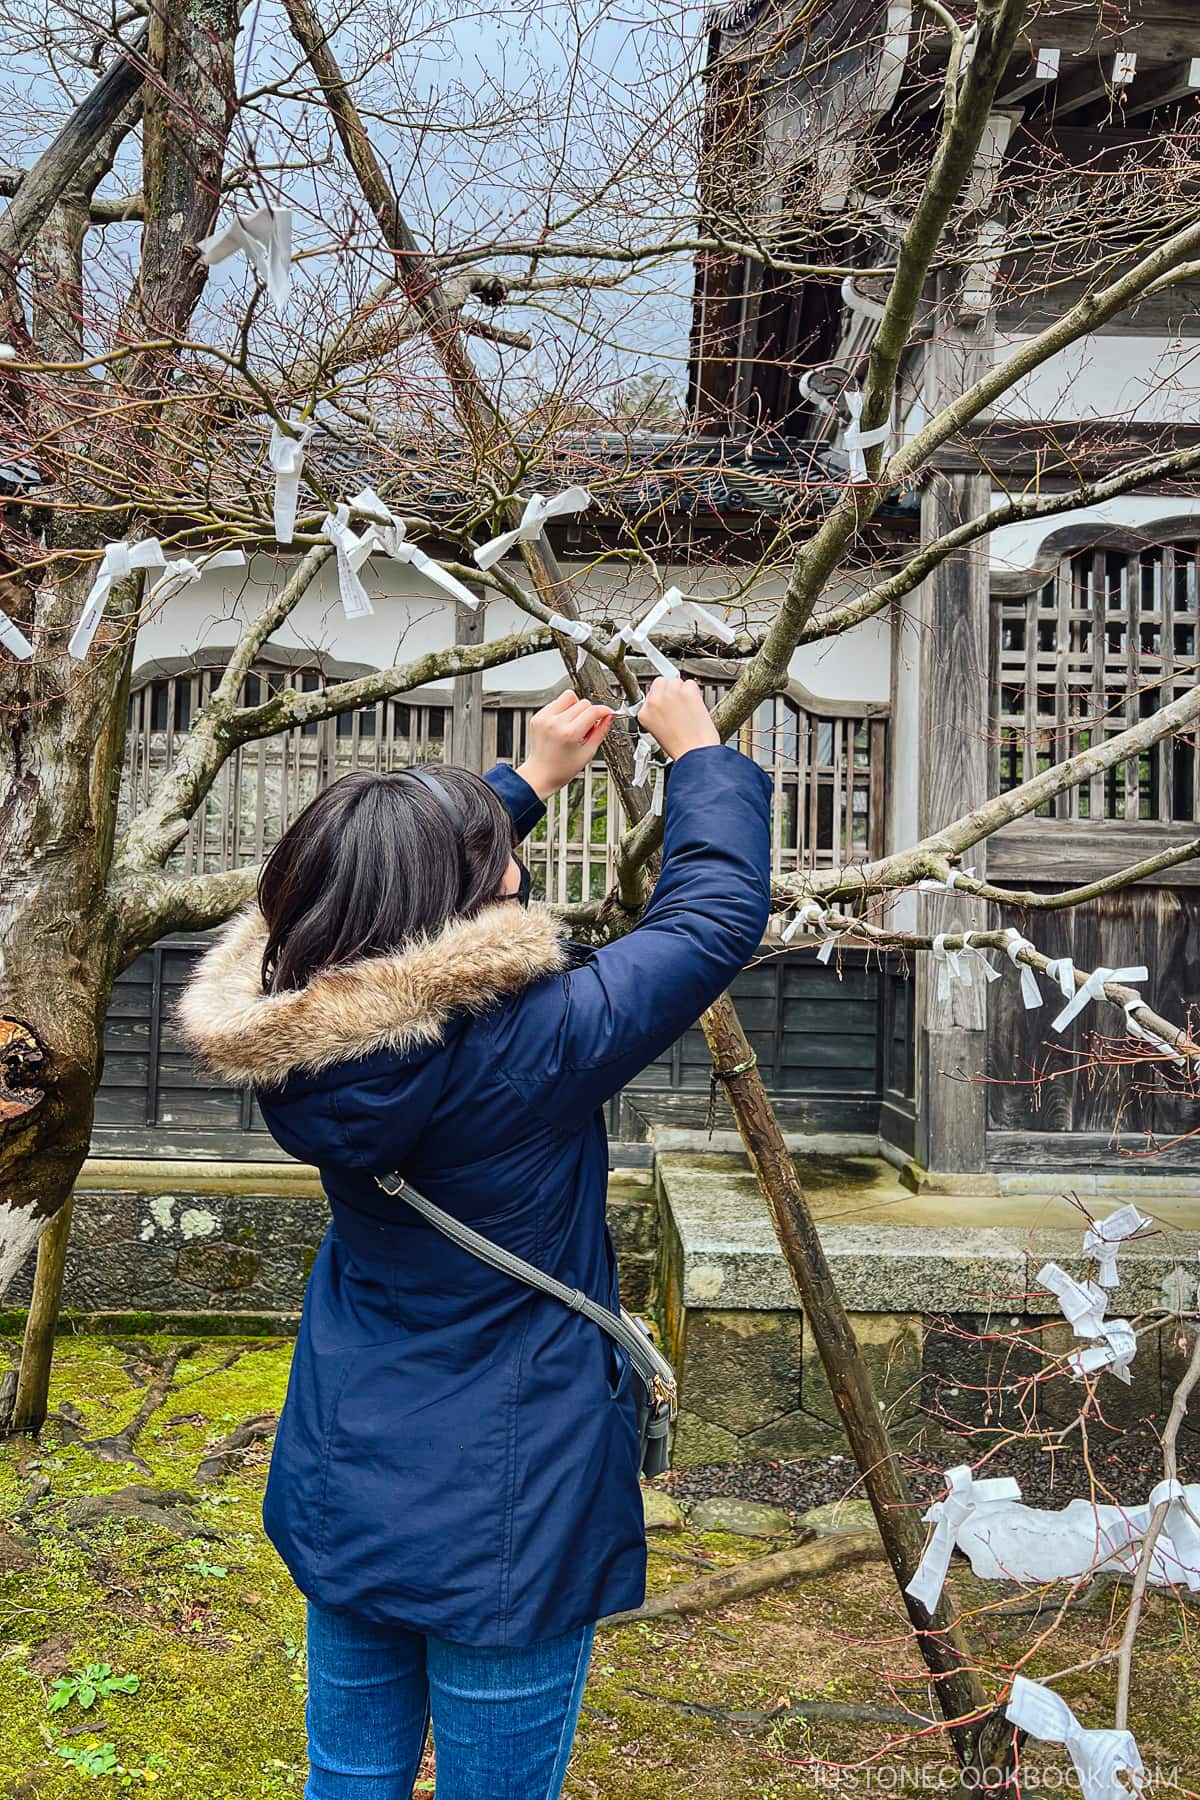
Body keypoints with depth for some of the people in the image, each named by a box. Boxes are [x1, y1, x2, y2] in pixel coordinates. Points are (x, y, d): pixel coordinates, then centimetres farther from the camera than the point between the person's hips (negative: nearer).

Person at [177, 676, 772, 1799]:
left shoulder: (304, 1035, -10)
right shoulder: (532, 1042, -27)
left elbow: (391, 904, 10)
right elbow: (718, 909, -16)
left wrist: (534, 780, 14)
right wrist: (695, 748, -1)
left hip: (340, 1489, 6)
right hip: (502, 1519, -6)